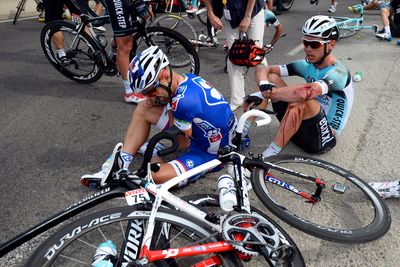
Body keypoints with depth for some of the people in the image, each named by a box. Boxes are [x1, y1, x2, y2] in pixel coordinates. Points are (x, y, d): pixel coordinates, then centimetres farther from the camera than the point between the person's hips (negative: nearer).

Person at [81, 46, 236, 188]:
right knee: (143, 109, 1)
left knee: (154, 175, -31)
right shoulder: (189, 78, -6)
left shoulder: (183, 100, -32)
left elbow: (184, 143, -16)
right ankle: (121, 163, 1)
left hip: (210, 154, -9)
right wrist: (156, 102, -8)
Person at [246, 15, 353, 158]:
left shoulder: (338, 73, -20)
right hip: (305, 127, 7)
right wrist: (265, 85, -30)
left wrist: (268, 92, -34)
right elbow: (263, 70, -7)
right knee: (271, 77, -7)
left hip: (322, 138, -6)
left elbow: (307, 92, -42)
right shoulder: (307, 65, -1)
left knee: (301, 100, -38)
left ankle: (270, 154, -28)